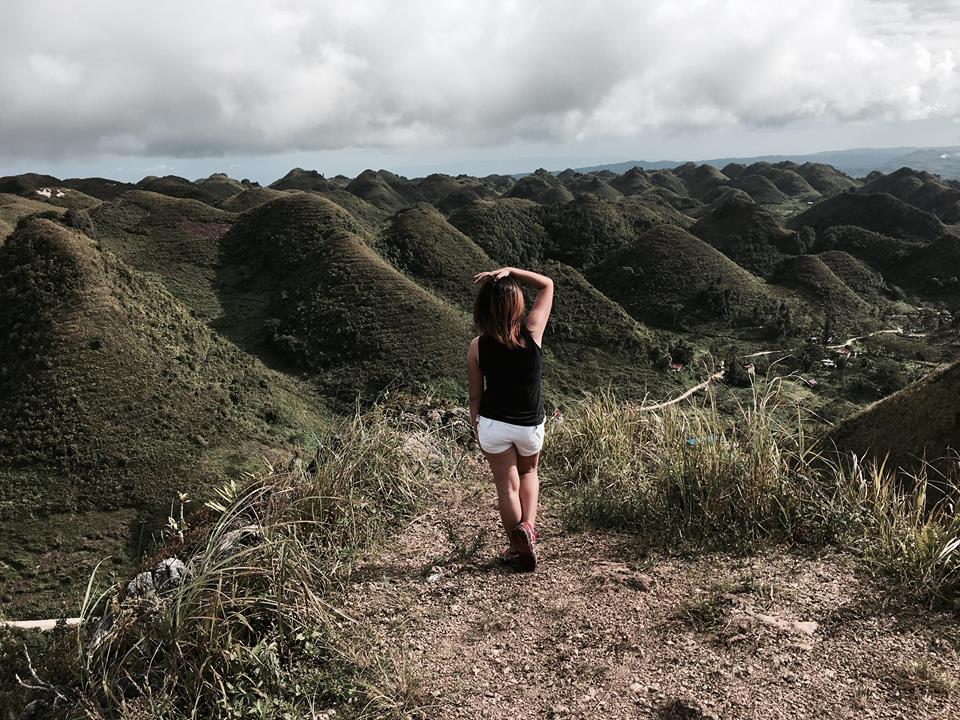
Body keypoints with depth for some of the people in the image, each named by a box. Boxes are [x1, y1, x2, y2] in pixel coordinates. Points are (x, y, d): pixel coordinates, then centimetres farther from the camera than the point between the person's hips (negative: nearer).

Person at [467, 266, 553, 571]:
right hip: (531, 425, 1)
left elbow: (475, 395, -3)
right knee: (528, 473, 28)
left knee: (507, 486, 14)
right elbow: (547, 284, -2)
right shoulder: (532, 331, -16)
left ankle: (519, 550, 20)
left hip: (493, 425, -1)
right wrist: (509, 271, -12)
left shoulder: (478, 346, -14)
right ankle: (528, 526, 8)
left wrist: (475, 424, 13)